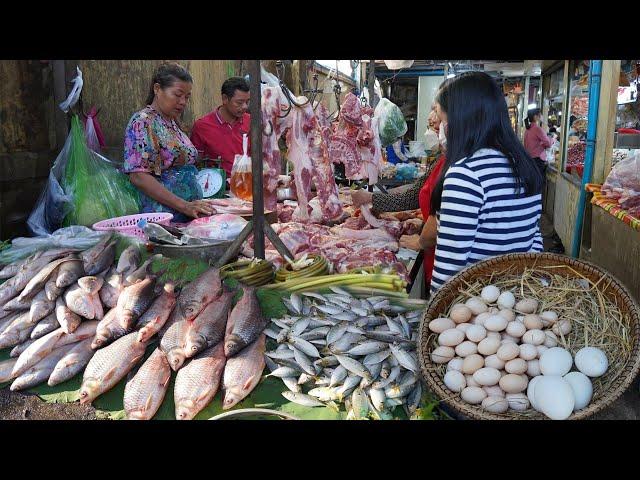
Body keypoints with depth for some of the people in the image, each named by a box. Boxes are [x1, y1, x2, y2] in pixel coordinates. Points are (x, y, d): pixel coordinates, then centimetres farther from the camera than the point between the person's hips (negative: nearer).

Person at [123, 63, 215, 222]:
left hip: (189, 217, 7)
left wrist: (197, 204, 9)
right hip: (164, 219, -7)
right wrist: (184, 206, -21)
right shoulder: (142, 122, -8)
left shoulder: (171, 122, 16)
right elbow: (139, 176, -17)